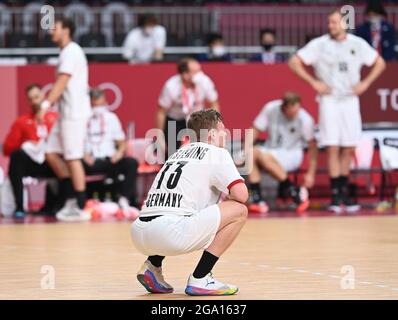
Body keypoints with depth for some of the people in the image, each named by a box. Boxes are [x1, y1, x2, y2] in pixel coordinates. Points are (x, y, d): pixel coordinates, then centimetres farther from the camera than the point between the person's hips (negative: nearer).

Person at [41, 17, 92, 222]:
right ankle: (72, 198, 12)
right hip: (66, 113, 10)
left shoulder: (71, 52, -12)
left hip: (74, 113, -10)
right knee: (52, 154, 9)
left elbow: (62, 82, -21)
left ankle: (81, 208, -4)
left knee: (73, 158, -7)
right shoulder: (66, 53, 18)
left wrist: (46, 103, -27)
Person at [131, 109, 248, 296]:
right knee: (238, 211, 3)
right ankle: (199, 280, -3)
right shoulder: (217, 153, 7)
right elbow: (241, 195, -3)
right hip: (170, 234, -8)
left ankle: (152, 267, 17)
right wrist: (227, 197, 19)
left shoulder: (180, 152, 28)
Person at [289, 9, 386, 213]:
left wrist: (365, 83, 0)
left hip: (350, 100, 3)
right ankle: (336, 195, -4)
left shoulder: (358, 44, 3)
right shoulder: (319, 44, -3)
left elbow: (379, 63, 13)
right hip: (329, 100, -3)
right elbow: (294, 62, -3)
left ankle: (344, 192, 15)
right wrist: (314, 82, -8)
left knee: (348, 149, 5)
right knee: (333, 148, -7)